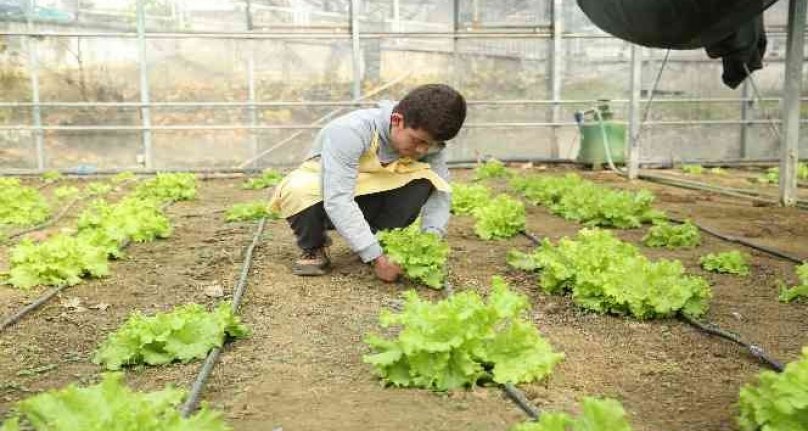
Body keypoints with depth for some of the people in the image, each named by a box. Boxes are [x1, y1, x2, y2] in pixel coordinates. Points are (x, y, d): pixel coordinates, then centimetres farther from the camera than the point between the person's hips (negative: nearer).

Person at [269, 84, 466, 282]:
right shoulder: (349, 132, -34)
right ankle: (313, 250, -8)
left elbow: (440, 189, -13)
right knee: (299, 190, -38)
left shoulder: (427, 139, -17)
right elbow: (337, 201, -40)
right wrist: (376, 258, -43)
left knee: (424, 180, -23)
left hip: (369, 199, 4)